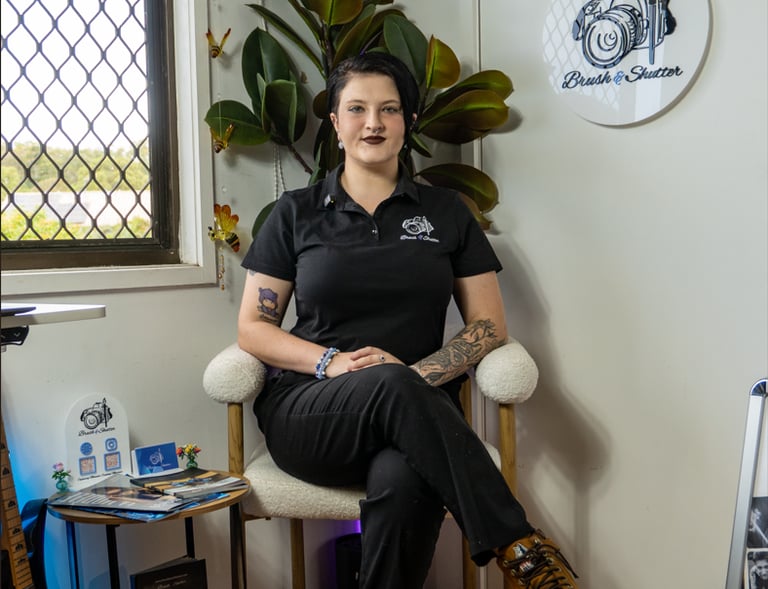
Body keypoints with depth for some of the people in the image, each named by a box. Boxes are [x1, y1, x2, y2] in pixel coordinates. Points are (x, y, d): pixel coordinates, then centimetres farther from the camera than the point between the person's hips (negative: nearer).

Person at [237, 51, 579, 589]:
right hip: (310, 413, 0)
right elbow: (253, 327, 9)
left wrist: (415, 373, -12)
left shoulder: (446, 212, 13)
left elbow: (490, 325, 7)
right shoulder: (296, 213, 12)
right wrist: (331, 362, -11)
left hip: (414, 411, 0)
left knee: (403, 481, -38)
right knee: (388, 386, -37)